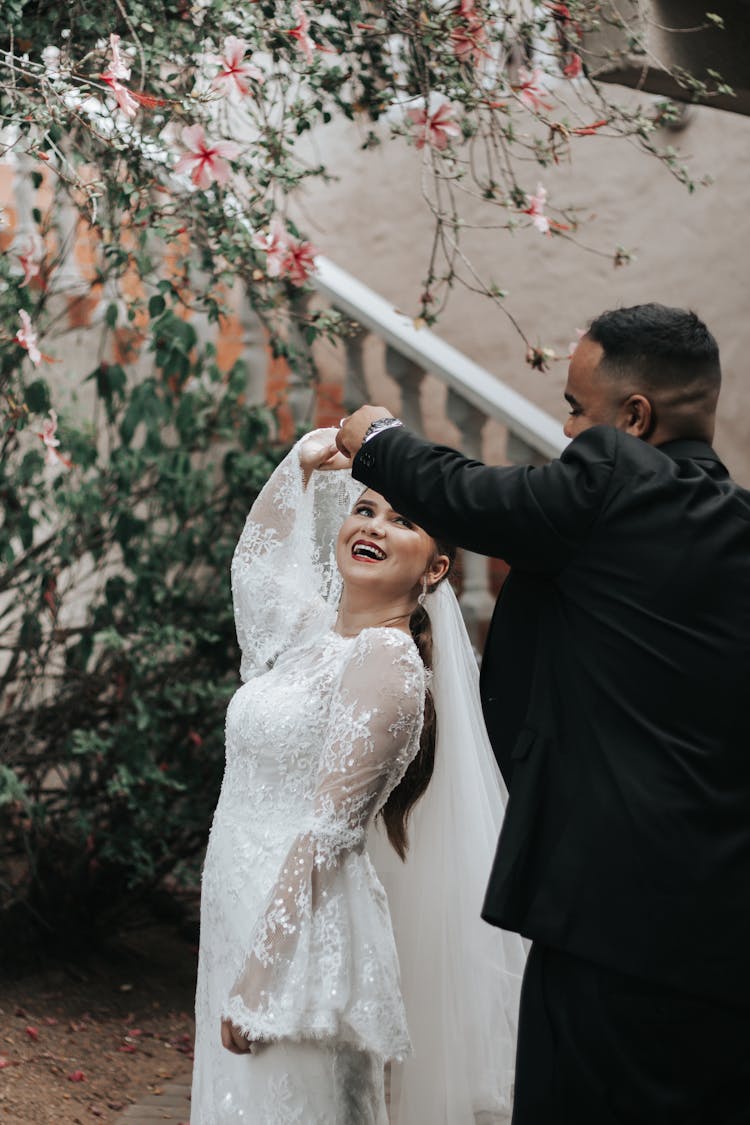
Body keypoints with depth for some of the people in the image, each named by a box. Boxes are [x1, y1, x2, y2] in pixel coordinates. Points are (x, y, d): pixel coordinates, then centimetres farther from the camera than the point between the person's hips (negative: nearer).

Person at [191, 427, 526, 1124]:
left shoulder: (387, 658, -15)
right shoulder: (315, 628, 9)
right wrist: (303, 464, 18)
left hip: (302, 926, -8)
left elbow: (325, 831, -19)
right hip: (240, 907, 8)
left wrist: (259, 978, -20)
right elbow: (253, 559, 31)